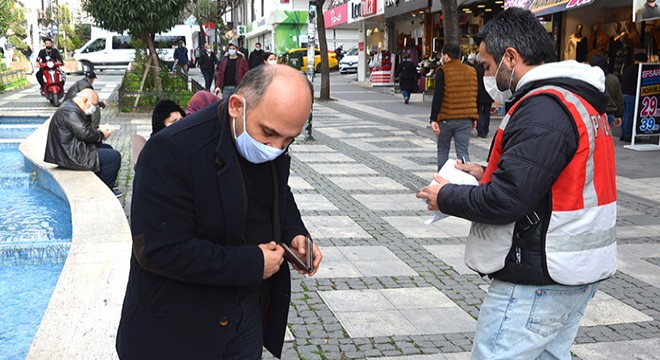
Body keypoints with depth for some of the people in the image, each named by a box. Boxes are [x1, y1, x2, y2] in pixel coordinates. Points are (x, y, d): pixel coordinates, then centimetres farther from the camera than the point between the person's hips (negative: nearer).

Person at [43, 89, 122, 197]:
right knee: (114, 156, -13)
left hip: (69, 150, 12)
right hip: (71, 157, -12)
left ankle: (106, 188, 24)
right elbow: (85, 134, -25)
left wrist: (99, 131, 6)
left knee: (107, 148, 22)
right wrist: (101, 135, -9)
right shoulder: (70, 111, -22)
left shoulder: (70, 106, 15)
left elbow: (84, 130, 20)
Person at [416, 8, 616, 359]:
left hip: (538, 280, -10)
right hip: (575, 269, 10)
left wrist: (446, 196, -9)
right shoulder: (578, 99, 11)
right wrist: (489, 173, 10)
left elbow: (505, 201, -26)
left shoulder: (543, 109, -21)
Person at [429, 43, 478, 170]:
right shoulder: (472, 71, 8)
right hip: (465, 120, 3)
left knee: (443, 150, 13)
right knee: (463, 152, 3)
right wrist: (474, 118, 17)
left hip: (446, 119, -3)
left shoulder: (442, 71, -7)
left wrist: (433, 119, -13)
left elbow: (438, 96, -13)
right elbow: (475, 96, 11)